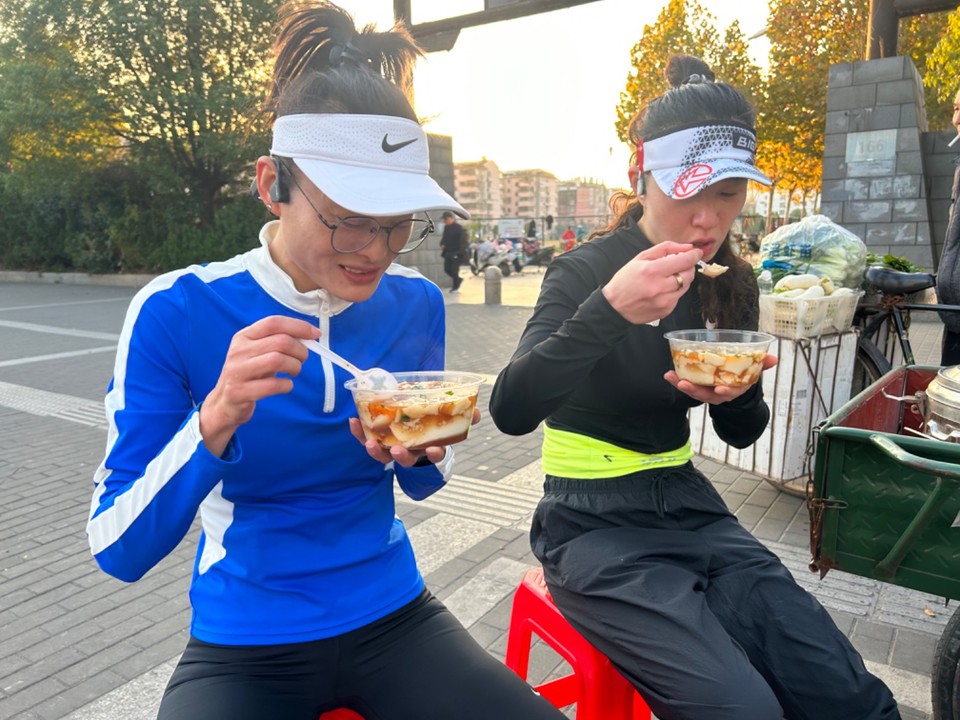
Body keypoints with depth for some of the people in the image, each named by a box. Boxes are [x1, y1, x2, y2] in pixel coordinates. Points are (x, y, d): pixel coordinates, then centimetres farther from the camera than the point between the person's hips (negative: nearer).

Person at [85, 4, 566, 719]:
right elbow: (118, 552, -14)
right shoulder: (175, 312, -16)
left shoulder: (415, 303, -7)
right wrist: (216, 420, -30)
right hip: (244, 646, -2)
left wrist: (422, 452, -16)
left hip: (392, 615, 3)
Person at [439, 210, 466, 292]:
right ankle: (458, 280, 31)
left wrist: (460, 252, -21)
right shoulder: (446, 227, 10)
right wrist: (442, 244, 0)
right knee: (447, 269, 10)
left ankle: (455, 287, 10)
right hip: (448, 252, 8)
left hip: (455, 253, -7)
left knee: (454, 270, -5)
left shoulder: (459, 227, -12)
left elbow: (462, 240, -15)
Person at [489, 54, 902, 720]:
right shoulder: (585, 271, -13)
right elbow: (511, 410, -26)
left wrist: (738, 397, -11)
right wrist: (609, 311, -38)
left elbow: (742, 433, 12)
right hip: (594, 523, -5)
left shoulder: (731, 284, 4)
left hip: (689, 508, 6)